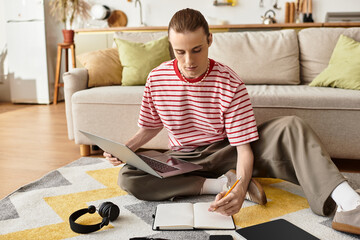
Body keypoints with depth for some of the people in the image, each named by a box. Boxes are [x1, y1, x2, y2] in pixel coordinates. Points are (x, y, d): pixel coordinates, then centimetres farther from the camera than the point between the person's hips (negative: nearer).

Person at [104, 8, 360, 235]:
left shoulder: (230, 84, -18)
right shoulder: (157, 79, -9)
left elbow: (244, 147, -19)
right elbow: (150, 127, 8)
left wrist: (241, 188, -40)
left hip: (224, 152, -1)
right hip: (183, 159, 2)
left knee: (292, 127, -25)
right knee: (128, 176, -28)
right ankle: (218, 184, -25)